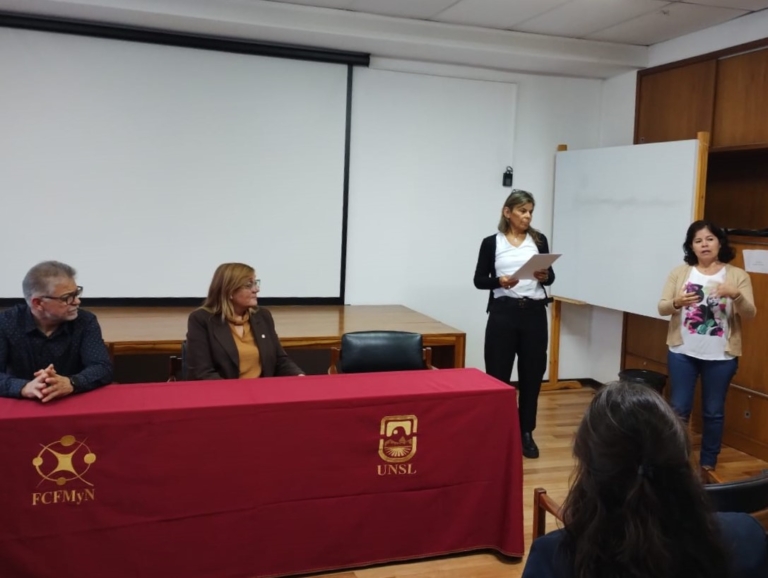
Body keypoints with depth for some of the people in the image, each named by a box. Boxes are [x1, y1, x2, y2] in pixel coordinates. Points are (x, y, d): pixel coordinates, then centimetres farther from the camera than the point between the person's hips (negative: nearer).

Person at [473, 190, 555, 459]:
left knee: (532, 374, 6)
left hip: (534, 313, 2)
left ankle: (526, 433, 19)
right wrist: (500, 281, -18)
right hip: (503, 313, -2)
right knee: (497, 374, 1)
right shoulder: (491, 242, 0)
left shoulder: (539, 240, 7)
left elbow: (551, 275, 9)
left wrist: (544, 276, -13)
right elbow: (479, 280, 1)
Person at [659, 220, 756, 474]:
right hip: (682, 352, 1)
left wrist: (736, 295, -27)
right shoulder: (680, 273, 3)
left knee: (713, 412, 9)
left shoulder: (738, 275, 0)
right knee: (678, 409, 6)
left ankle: (708, 463, 24)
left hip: (721, 356, 0)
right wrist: (677, 303, -24)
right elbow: (662, 308, -2)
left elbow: (750, 313, -6)